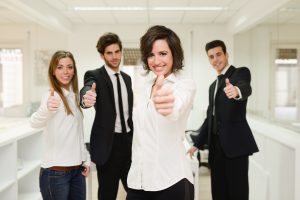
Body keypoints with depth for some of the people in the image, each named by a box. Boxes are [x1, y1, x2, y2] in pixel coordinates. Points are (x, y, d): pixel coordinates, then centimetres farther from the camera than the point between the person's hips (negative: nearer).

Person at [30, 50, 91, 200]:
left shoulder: (74, 96, 9)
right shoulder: (52, 95, -12)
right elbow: (34, 123, -32)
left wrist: (86, 159, 12)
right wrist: (46, 108, -52)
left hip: (77, 169, 7)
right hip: (56, 171, -6)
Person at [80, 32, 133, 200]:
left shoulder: (127, 78, 10)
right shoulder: (95, 76, -9)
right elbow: (85, 92, -31)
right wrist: (86, 98, -54)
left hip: (128, 140, 6)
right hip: (108, 143, -5)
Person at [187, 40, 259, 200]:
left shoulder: (241, 73, -1)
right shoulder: (213, 86, 20)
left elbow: (246, 88, -25)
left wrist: (236, 91, -49)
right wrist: (197, 144, 19)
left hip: (235, 144, -7)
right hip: (216, 146, 7)